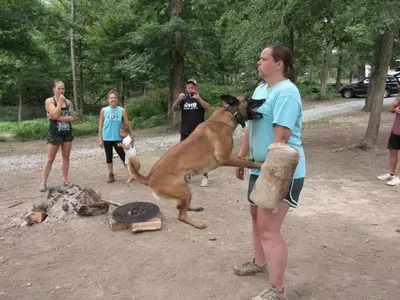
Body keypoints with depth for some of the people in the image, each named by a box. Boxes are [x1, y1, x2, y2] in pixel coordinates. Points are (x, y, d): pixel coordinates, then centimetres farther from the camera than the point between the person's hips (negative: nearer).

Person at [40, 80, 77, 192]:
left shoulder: (68, 102, 6)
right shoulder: (49, 101, -4)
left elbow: (72, 117, -4)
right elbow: (55, 114, -19)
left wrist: (59, 118, -15)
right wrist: (60, 101, -14)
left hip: (67, 133, 4)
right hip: (55, 133, -4)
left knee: (66, 157, 8)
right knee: (50, 158, -2)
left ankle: (65, 180, 17)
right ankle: (43, 182, 4)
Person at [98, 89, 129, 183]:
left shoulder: (122, 110, -5)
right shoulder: (103, 110, -3)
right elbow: (100, 125, 1)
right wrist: (100, 139, -1)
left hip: (118, 138, -1)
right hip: (107, 139, 1)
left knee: (123, 156, 4)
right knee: (109, 158, 11)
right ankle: (111, 175, 22)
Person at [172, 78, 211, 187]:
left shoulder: (200, 99, 0)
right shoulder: (183, 100, 8)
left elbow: (208, 108, -19)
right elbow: (174, 109, -7)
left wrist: (198, 98, -33)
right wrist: (178, 99, -25)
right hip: (185, 133, 3)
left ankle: (205, 176, 6)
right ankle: (187, 175, 23)